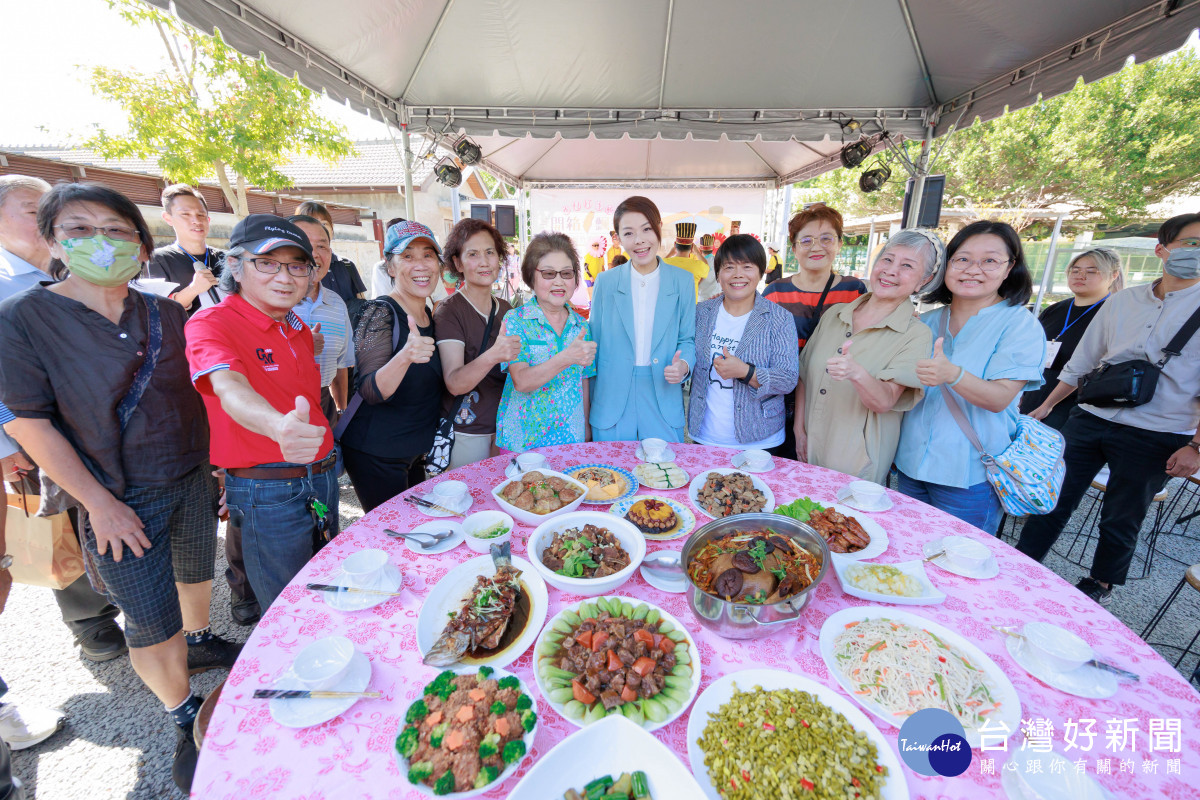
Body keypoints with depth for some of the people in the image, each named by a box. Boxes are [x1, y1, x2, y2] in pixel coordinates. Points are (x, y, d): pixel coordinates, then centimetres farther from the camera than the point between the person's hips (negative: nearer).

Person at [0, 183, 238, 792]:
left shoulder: (167, 315, 1)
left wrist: (216, 466, 7)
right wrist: (99, 503, -15)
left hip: (193, 481, 4)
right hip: (120, 500, -3)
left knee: (197, 575, 24)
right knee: (153, 627, 4)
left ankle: (199, 641, 52)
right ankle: (185, 718, 28)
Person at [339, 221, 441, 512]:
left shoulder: (429, 314, 5)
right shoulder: (380, 312, -17)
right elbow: (369, 391, -28)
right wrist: (405, 356, -44)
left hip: (414, 453, 8)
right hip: (375, 455, -7)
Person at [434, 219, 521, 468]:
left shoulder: (506, 309, 6)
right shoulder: (448, 312, -13)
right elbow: (454, 383, -26)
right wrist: (493, 356, -41)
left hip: (505, 427, 6)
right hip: (466, 435, -5)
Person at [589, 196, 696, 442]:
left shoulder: (682, 281, 1)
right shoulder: (606, 281, 1)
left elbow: (688, 339, 7)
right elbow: (595, 342, 5)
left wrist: (683, 365, -17)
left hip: (664, 403, 0)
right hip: (611, 404, 0)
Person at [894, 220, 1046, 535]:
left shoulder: (1021, 325, -7)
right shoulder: (927, 321, 8)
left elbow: (999, 398, -20)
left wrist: (952, 374, -37)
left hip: (969, 477, -4)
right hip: (912, 464, 5)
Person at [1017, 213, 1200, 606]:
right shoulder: (1122, 301, 7)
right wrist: (1047, 405, 14)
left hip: (1154, 437, -2)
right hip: (1089, 419, 3)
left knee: (1121, 520, 11)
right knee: (1054, 501, 7)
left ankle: (1099, 586, 31)